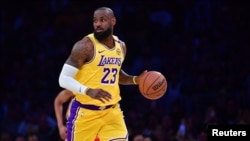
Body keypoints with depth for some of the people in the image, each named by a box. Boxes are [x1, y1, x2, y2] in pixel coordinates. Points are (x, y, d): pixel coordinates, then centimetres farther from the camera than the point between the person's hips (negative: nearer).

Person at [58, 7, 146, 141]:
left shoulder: (121, 46, 8)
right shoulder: (85, 46, -14)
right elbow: (64, 79, -17)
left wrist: (135, 79, 7)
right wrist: (88, 91, -32)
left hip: (111, 111, 5)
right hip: (85, 112, -5)